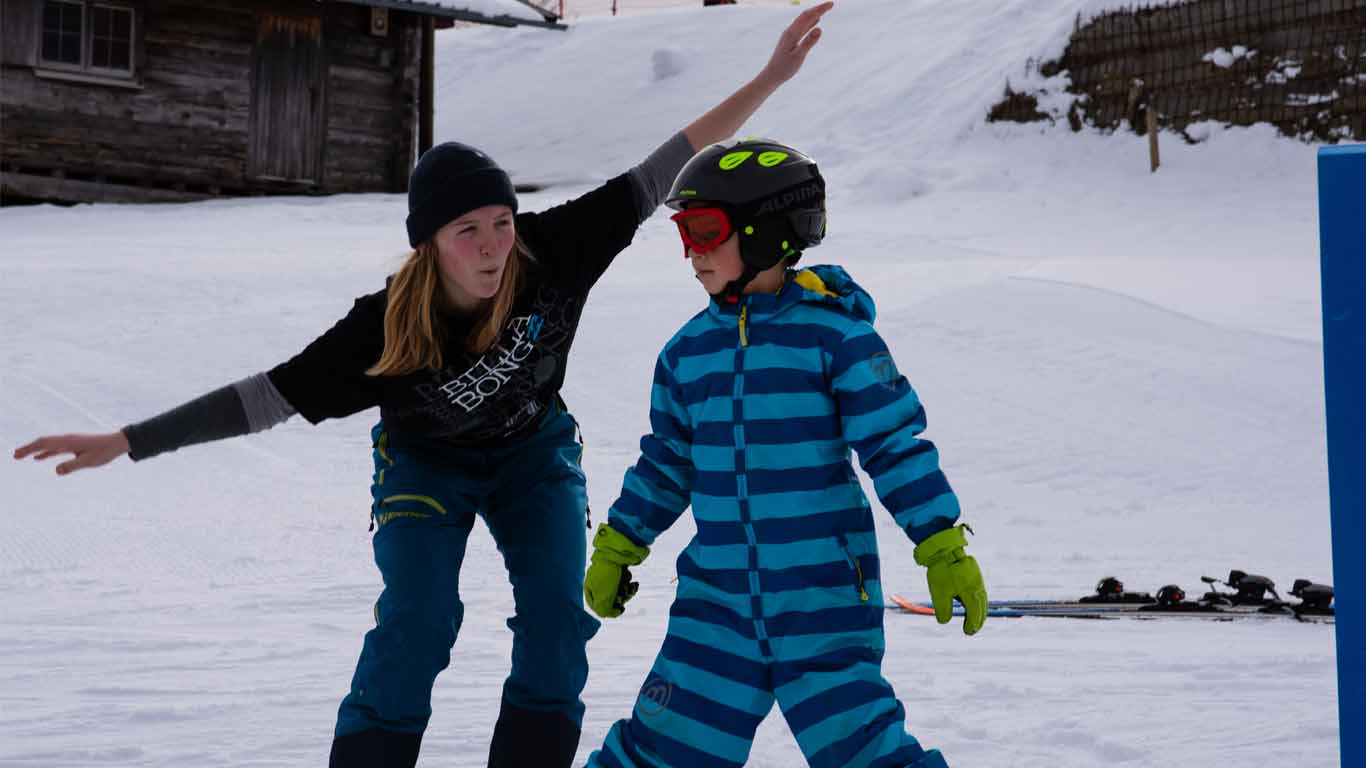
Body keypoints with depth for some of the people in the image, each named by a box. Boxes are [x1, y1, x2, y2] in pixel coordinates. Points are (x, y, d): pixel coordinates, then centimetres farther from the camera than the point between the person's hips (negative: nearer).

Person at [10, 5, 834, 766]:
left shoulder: (554, 251, -30)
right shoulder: (388, 328, -33)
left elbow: (659, 175, -27)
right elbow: (265, 396, -29)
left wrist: (769, 79, -31)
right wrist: (124, 442, -33)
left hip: (534, 450, 3)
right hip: (427, 460, -2)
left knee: (559, 611, -12)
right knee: (418, 620, -20)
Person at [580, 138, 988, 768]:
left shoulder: (832, 333, -8)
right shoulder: (689, 350, 9)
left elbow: (895, 443, -7)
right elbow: (666, 462, 21)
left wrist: (944, 549, -11)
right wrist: (617, 548, 23)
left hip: (825, 603, -4)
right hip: (717, 599, 4)